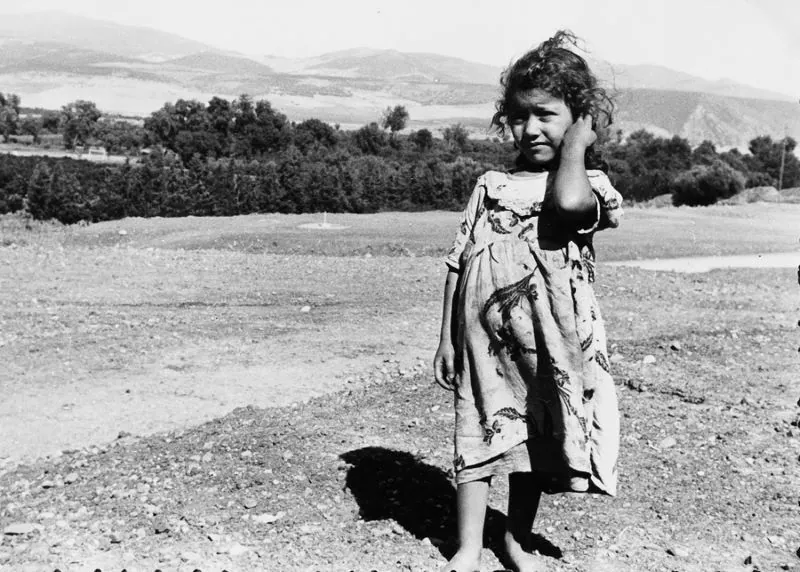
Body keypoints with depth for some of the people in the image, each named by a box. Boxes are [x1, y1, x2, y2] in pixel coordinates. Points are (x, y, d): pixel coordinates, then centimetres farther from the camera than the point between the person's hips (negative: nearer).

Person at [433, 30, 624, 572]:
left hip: (548, 341, -1)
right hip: (485, 338, 1)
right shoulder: (491, 186, 6)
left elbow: (569, 203, -30)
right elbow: (460, 263, 8)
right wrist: (447, 337, 6)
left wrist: (577, 142, -14)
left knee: (536, 439, 12)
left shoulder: (588, 184, -3)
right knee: (479, 432, 1)